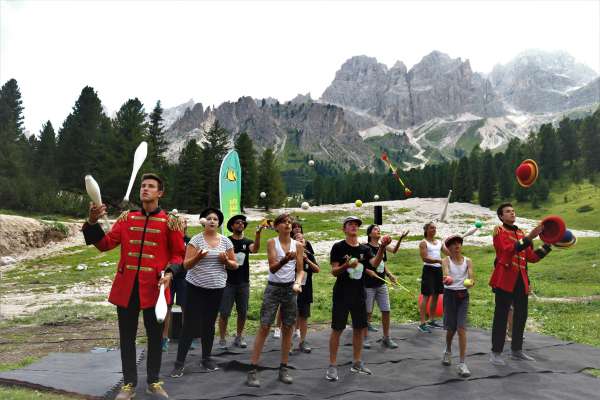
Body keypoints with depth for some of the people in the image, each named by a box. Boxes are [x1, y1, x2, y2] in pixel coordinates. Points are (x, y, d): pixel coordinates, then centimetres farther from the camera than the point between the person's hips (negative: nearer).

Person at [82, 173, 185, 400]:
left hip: (154, 287, -2)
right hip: (126, 286, 2)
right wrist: (92, 222, -11)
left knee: (155, 336, 10)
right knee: (127, 337, 10)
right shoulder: (126, 217, 7)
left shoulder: (171, 222, -1)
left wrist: (170, 272, -16)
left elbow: (178, 254, 2)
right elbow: (106, 244, 4)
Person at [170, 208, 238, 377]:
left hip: (216, 288, 3)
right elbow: (186, 265, -9)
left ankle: (206, 358, 26)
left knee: (209, 324, 12)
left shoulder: (226, 241, 3)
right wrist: (197, 257, -28)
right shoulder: (196, 239, -6)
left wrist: (226, 260, -13)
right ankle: (179, 362, 8)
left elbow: (234, 265, 7)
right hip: (195, 287, -3)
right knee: (190, 325, -3)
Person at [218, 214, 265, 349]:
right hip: (228, 282, -3)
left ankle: (239, 337, 23)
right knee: (224, 312, -1)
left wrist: (258, 233, -32)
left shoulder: (247, 242, 4)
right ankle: (222, 339, 11)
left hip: (243, 282, 3)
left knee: (242, 312, 9)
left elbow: (255, 249, -18)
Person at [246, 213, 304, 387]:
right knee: (264, 327, -4)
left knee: (287, 328, 7)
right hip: (273, 288, -3)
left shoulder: (298, 245, 2)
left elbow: (300, 270, 4)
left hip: (290, 289, 3)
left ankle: (284, 368, 18)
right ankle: (253, 369, 3)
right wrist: (285, 260, -34)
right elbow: (272, 268, -15)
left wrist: (298, 283, -16)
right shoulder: (272, 242, -6)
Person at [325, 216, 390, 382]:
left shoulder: (364, 249, 6)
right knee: (337, 329, -1)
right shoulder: (338, 247, -6)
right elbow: (334, 271, -10)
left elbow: (375, 263, -12)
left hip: (359, 294, 5)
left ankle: (357, 363, 26)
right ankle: (332, 366, 9)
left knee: (359, 328, 11)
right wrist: (346, 265, -29)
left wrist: (382, 247, -28)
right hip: (342, 294, -5)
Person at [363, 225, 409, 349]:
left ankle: (386, 338, 18)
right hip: (368, 285, -5)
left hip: (381, 284, 6)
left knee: (386, 311, 5)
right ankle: (365, 338, 18)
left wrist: (389, 274, 5)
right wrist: (368, 271, -24)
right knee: (367, 312, 3)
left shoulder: (383, 247, 8)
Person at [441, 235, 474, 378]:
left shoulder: (468, 261, 1)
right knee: (451, 328, 10)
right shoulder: (446, 260, -4)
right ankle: (448, 351, 40)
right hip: (449, 294, -1)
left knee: (461, 328, -10)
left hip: (463, 295, 1)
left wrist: (471, 282, -36)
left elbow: (471, 277, -12)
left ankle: (462, 363, -3)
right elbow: (445, 273, -24)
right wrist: (446, 279, -48)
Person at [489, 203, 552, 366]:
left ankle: (517, 350, 26)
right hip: (505, 279, -7)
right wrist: (529, 237, -25)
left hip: (521, 280, 7)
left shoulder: (520, 233, 19)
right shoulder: (499, 230, -3)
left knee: (521, 315, 12)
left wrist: (547, 245, 4)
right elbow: (509, 248, -21)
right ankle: (496, 352, 4)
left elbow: (531, 257, 15)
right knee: (501, 316, -4)